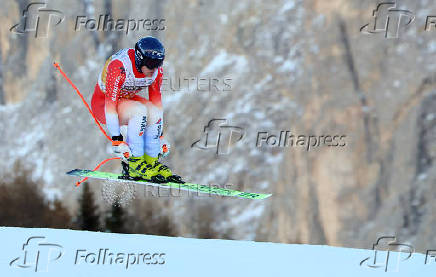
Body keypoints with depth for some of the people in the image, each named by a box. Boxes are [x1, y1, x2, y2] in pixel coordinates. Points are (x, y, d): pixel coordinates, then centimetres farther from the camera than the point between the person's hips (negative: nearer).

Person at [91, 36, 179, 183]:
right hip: (101, 103, -6)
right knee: (140, 110, -31)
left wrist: (160, 136, -3)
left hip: (127, 99, 6)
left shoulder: (156, 69, -13)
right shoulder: (119, 67, -34)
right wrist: (117, 141, -36)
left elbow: (156, 101, -3)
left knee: (154, 113, -22)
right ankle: (134, 164, -27)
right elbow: (110, 105, -34)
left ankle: (151, 162, -11)